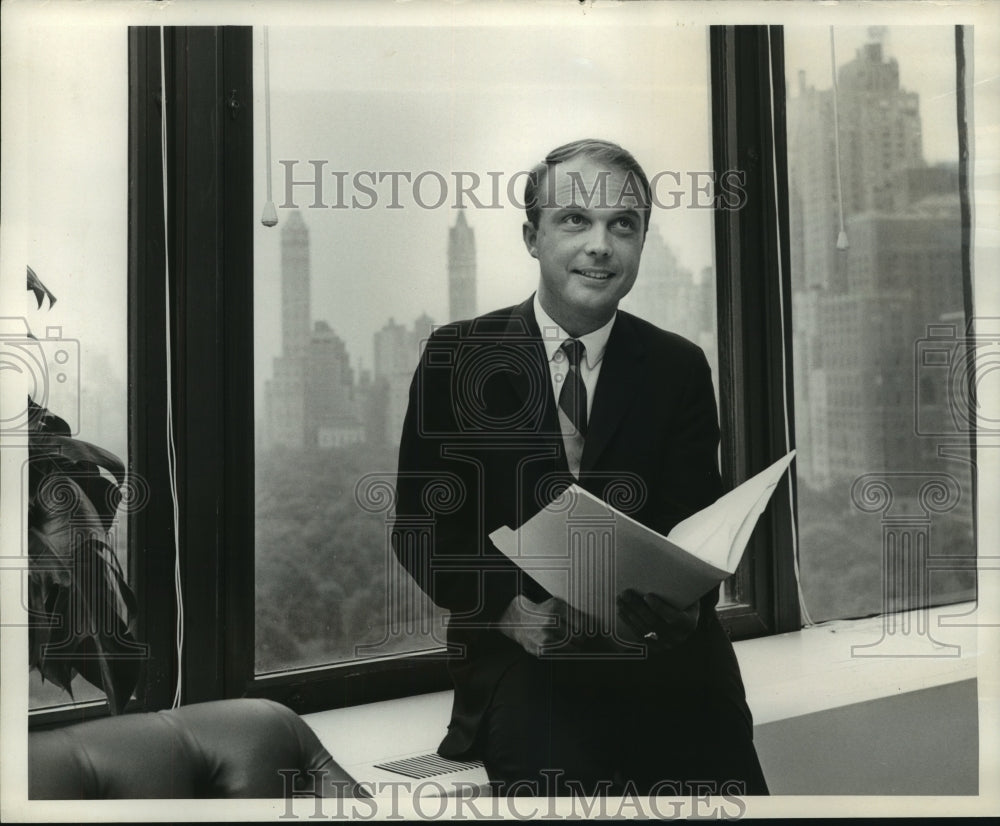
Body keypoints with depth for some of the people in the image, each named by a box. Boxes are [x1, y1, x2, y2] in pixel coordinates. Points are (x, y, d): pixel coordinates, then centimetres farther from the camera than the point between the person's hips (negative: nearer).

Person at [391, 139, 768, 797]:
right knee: (561, 780, -30)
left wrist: (682, 605, -21)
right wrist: (510, 610, -15)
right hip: (518, 651, -1)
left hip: (657, 646, 2)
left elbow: (695, 524, 2)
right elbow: (420, 524, 2)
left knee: (726, 787, -24)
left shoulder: (680, 368, 7)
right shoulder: (457, 356, 3)